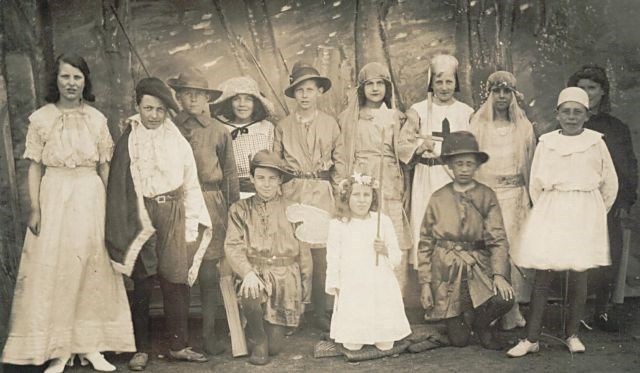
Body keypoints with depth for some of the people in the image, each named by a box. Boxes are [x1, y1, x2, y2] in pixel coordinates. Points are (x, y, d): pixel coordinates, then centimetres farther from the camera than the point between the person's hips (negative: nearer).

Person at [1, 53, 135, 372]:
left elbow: (104, 166, 7)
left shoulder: (97, 119, 6)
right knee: (52, 269, -1)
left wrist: (108, 204, 1)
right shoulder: (41, 118, 2)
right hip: (54, 197, -1)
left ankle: (90, 345, 13)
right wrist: (35, 208, -8)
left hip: (90, 197, 2)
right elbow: (34, 167, 1)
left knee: (93, 268, 3)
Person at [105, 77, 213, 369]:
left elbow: (190, 184, 10)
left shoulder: (177, 141, 8)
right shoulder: (128, 141, 1)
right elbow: (119, 186, -1)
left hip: (173, 214, 2)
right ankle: (141, 348, 13)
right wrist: (127, 224, -5)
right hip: (140, 215, -2)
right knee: (142, 282, 2)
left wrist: (192, 223, 5)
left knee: (177, 279, 2)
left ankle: (178, 345, 13)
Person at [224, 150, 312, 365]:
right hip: (253, 271, 0)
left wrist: (305, 295, 10)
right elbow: (233, 246, -6)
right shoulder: (240, 209, 6)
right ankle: (258, 339, -5)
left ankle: (270, 339, 33)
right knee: (249, 296, -36)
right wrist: (248, 273, -25)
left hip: (285, 275, 0)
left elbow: (304, 254, 10)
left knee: (275, 347, -7)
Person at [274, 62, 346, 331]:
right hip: (291, 191, 0)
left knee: (321, 253, -3)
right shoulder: (283, 126, 8)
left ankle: (320, 312, 8)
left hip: (322, 191, 0)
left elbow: (339, 160, 10)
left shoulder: (330, 124, 8)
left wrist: (337, 192, 4)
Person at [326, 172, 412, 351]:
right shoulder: (338, 224, 0)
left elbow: (398, 257, 8)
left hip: (381, 288, 1)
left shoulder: (383, 221, 4)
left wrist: (385, 250, -12)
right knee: (352, 344, -4)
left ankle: (382, 340, 33)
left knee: (386, 344, 1)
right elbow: (333, 258, 5)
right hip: (351, 289, -1)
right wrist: (334, 287, 1)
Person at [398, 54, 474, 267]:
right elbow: (401, 147, 1)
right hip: (426, 180, -1)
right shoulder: (418, 111, 7)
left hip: (457, 179, 1)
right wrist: (420, 147, -15)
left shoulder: (467, 113, 11)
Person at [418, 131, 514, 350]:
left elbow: (498, 239, -5)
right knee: (458, 340, -5)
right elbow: (425, 243, 5)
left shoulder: (487, 196, 2)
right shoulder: (438, 198, 3)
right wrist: (425, 283, 0)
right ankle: (457, 323, 33)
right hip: (446, 271, -1)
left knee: (504, 299, -27)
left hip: (478, 266, 1)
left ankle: (477, 322, 6)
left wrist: (499, 274, -19)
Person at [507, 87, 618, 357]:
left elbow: (610, 183, 11)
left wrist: (596, 212, 13)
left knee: (579, 273, 2)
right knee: (543, 272, -5)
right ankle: (531, 338, -1)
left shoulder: (596, 142, 3)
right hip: (551, 212, 0)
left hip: (585, 213, 0)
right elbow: (535, 184, 11)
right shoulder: (546, 143, 4)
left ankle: (572, 334, 16)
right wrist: (545, 211, 11)